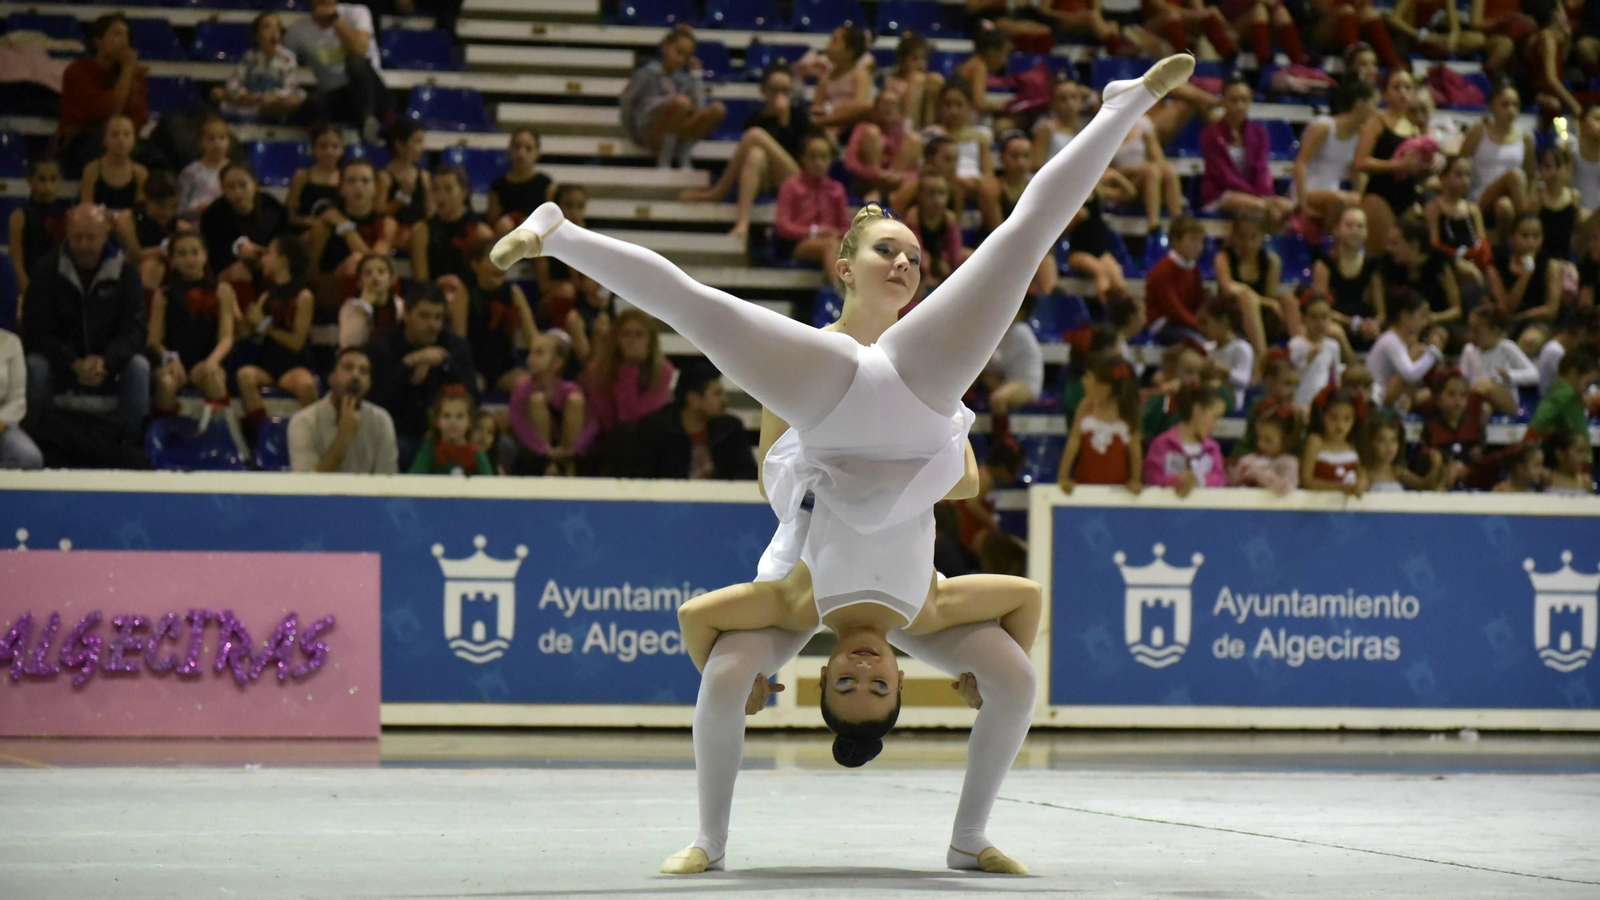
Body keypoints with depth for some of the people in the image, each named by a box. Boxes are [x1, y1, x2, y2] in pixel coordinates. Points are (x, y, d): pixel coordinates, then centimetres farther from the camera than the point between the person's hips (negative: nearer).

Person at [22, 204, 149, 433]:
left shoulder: (125, 272, -5)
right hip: (61, 362, 0)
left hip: (110, 364, 0)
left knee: (139, 367, -29)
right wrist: (75, 364, -27)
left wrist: (104, 361, -30)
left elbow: (134, 330, -9)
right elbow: (37, 334, -11)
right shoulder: (46, 271, -7)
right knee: (35, 366, -31)